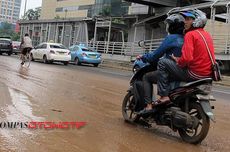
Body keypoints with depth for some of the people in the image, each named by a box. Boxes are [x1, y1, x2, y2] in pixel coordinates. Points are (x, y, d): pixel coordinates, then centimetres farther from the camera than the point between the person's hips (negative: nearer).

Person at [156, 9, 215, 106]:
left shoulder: (190, 34, -12)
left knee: (162, 63, -4)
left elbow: (187, 58, -24)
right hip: (208, 74, 9)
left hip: (194, 74, -9)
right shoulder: (207, 34, 15)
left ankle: (164, 96, -9)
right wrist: (180, 59, 19)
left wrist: (178, 61, -3)